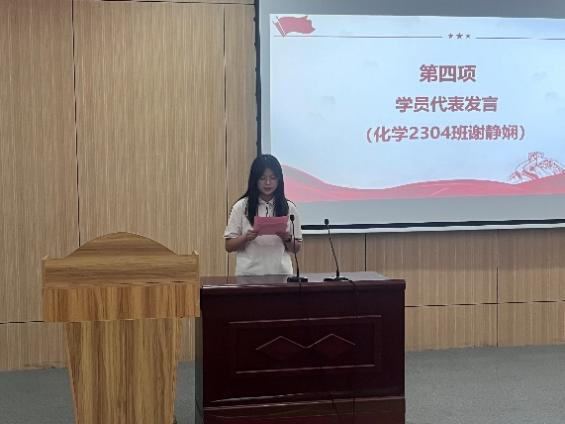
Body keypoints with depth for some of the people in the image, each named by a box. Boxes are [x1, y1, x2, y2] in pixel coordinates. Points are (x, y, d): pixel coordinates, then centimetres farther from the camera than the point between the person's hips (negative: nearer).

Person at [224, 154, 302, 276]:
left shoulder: (289, 208, 5)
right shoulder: (241, 207, 1)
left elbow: (297, 248, 10)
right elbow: (229, 246, 2)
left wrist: (287, 239, -10)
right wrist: (246, 238, -15)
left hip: (280, 272, 1)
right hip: (249, 273, -1)